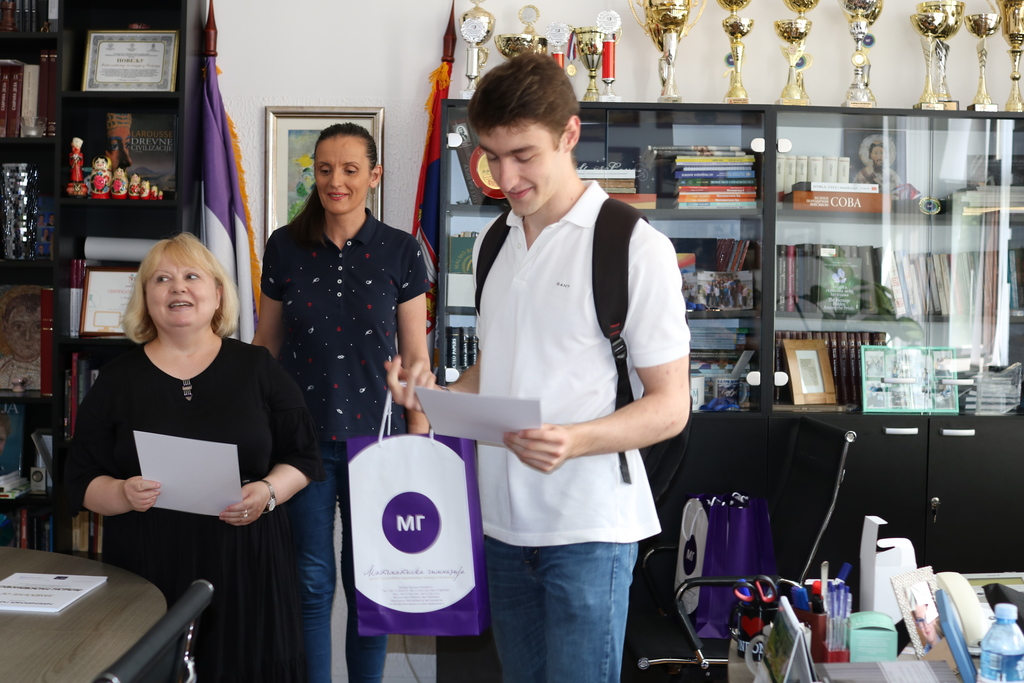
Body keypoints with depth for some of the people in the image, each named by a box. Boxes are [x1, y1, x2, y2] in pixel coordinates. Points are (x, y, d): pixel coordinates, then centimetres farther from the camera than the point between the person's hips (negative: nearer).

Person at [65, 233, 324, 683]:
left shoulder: (257, 368, 6)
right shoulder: (117, 380, 7)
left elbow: (302, 456, 8)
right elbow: (82, 482, 7)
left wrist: (269, 492, -12)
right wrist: (124, 494, -14)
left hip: (245, 565, 0)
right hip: (147, 570, 0)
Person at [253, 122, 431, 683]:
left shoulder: (400, 251, -1)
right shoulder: (285, 247, 3)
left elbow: (415, 355, 1)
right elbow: (265, 346, 9)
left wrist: (419, 443, -3)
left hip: (376, 436, -1)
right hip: (302, 438, 1)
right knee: (310, 582, 6)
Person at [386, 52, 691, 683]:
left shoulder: (636, 246, -9)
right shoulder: (494, 243, 12)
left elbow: (670, 406, -9)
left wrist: (573, 441, -26)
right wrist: (435, 393, -1)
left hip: (589, 526, -6)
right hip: (502, 519, 6)